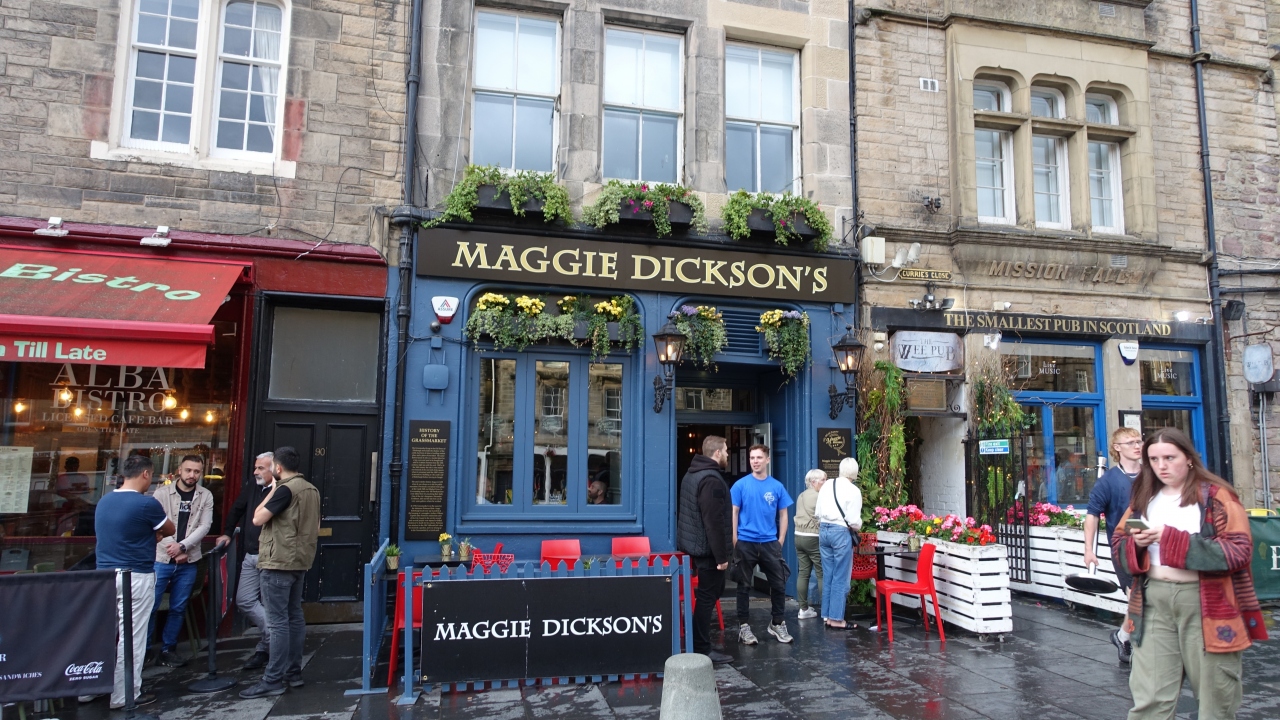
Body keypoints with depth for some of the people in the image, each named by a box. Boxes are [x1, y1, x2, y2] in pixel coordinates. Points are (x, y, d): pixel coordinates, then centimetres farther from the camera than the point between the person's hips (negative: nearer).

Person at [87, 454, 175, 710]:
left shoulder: (104, 501, 6)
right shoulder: (147, 504, -16)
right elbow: (170, 530, 2)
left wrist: (151, 535, 16)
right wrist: (155, 532, 21)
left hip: (105, 575, 7)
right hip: (136, 577, -7)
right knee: (130, 637, 2)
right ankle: (124, 696, 10)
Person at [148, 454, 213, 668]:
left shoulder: (206, 496, 4)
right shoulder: (163, 493, -1)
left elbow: (204, 526, -2)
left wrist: (183, 546, -15)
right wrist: (174, 550, -12)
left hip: (188, 562, 2)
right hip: (161, 559, -2)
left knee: (178, 608, 9)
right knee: (150, 606, -1)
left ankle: (168, 650, 20)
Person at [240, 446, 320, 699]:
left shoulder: (286, 489, -16)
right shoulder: (312, 489, 11)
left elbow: (258, 519, -13)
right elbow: (316, 528, 16)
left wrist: (272, 490, -4)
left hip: (278, 563, -9)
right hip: (299, 561, 9)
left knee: (278, 621, -5)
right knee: (294, 617, 13)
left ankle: (273, 680, -1)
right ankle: (294, 672, 20)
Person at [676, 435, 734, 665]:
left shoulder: (691, 474, 13)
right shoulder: (712, 479, -20)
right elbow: (714, 522, -24)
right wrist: (721, 556, -20)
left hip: (694, 545, 10)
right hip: (707, 548, -10)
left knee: (709, 592, 18)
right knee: (707, 596, -3)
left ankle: (700, 642, 25)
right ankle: (702, 649, 4)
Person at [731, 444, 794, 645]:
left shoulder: (777, 487, 2)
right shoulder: (740, 485, -4)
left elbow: (783, 515, 8)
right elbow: (733, 513, -3)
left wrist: (780, 540, 2)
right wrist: (735, 540, -7)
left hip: (770, 543, 2)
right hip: (746, 543, -2)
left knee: (779, 584, 6)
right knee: (744, 585, 7)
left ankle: (777, 623, 23)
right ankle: (744, 625, 16)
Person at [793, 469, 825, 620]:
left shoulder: (801, 496, 15)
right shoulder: (818, 497, -12)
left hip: (799, 536, 8)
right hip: (813, 538, -8)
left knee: (803, 573, 8)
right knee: (822, 574, -1)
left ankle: (803, 609, 11)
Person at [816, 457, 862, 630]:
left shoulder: (826, 486, 6)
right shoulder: (853, 490, -11)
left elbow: (818, 513, 9)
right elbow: (854, 521, -13)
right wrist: (858, 526, 8)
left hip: (824, 530, 6)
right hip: (841, 532, -6)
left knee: (829, 575, 14)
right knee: (841, 577, 2)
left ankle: (827, 615, 20)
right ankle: (836, 619, 6)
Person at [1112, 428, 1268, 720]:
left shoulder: (1217, 496, -4)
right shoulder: (1143, 498, 10)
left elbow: (1239, 551, -13)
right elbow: (1118, 545, 13)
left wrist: (1173, 539, -19)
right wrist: (1136, 544, -10)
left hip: (1207, 603, -3)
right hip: (1153, 602, 3)